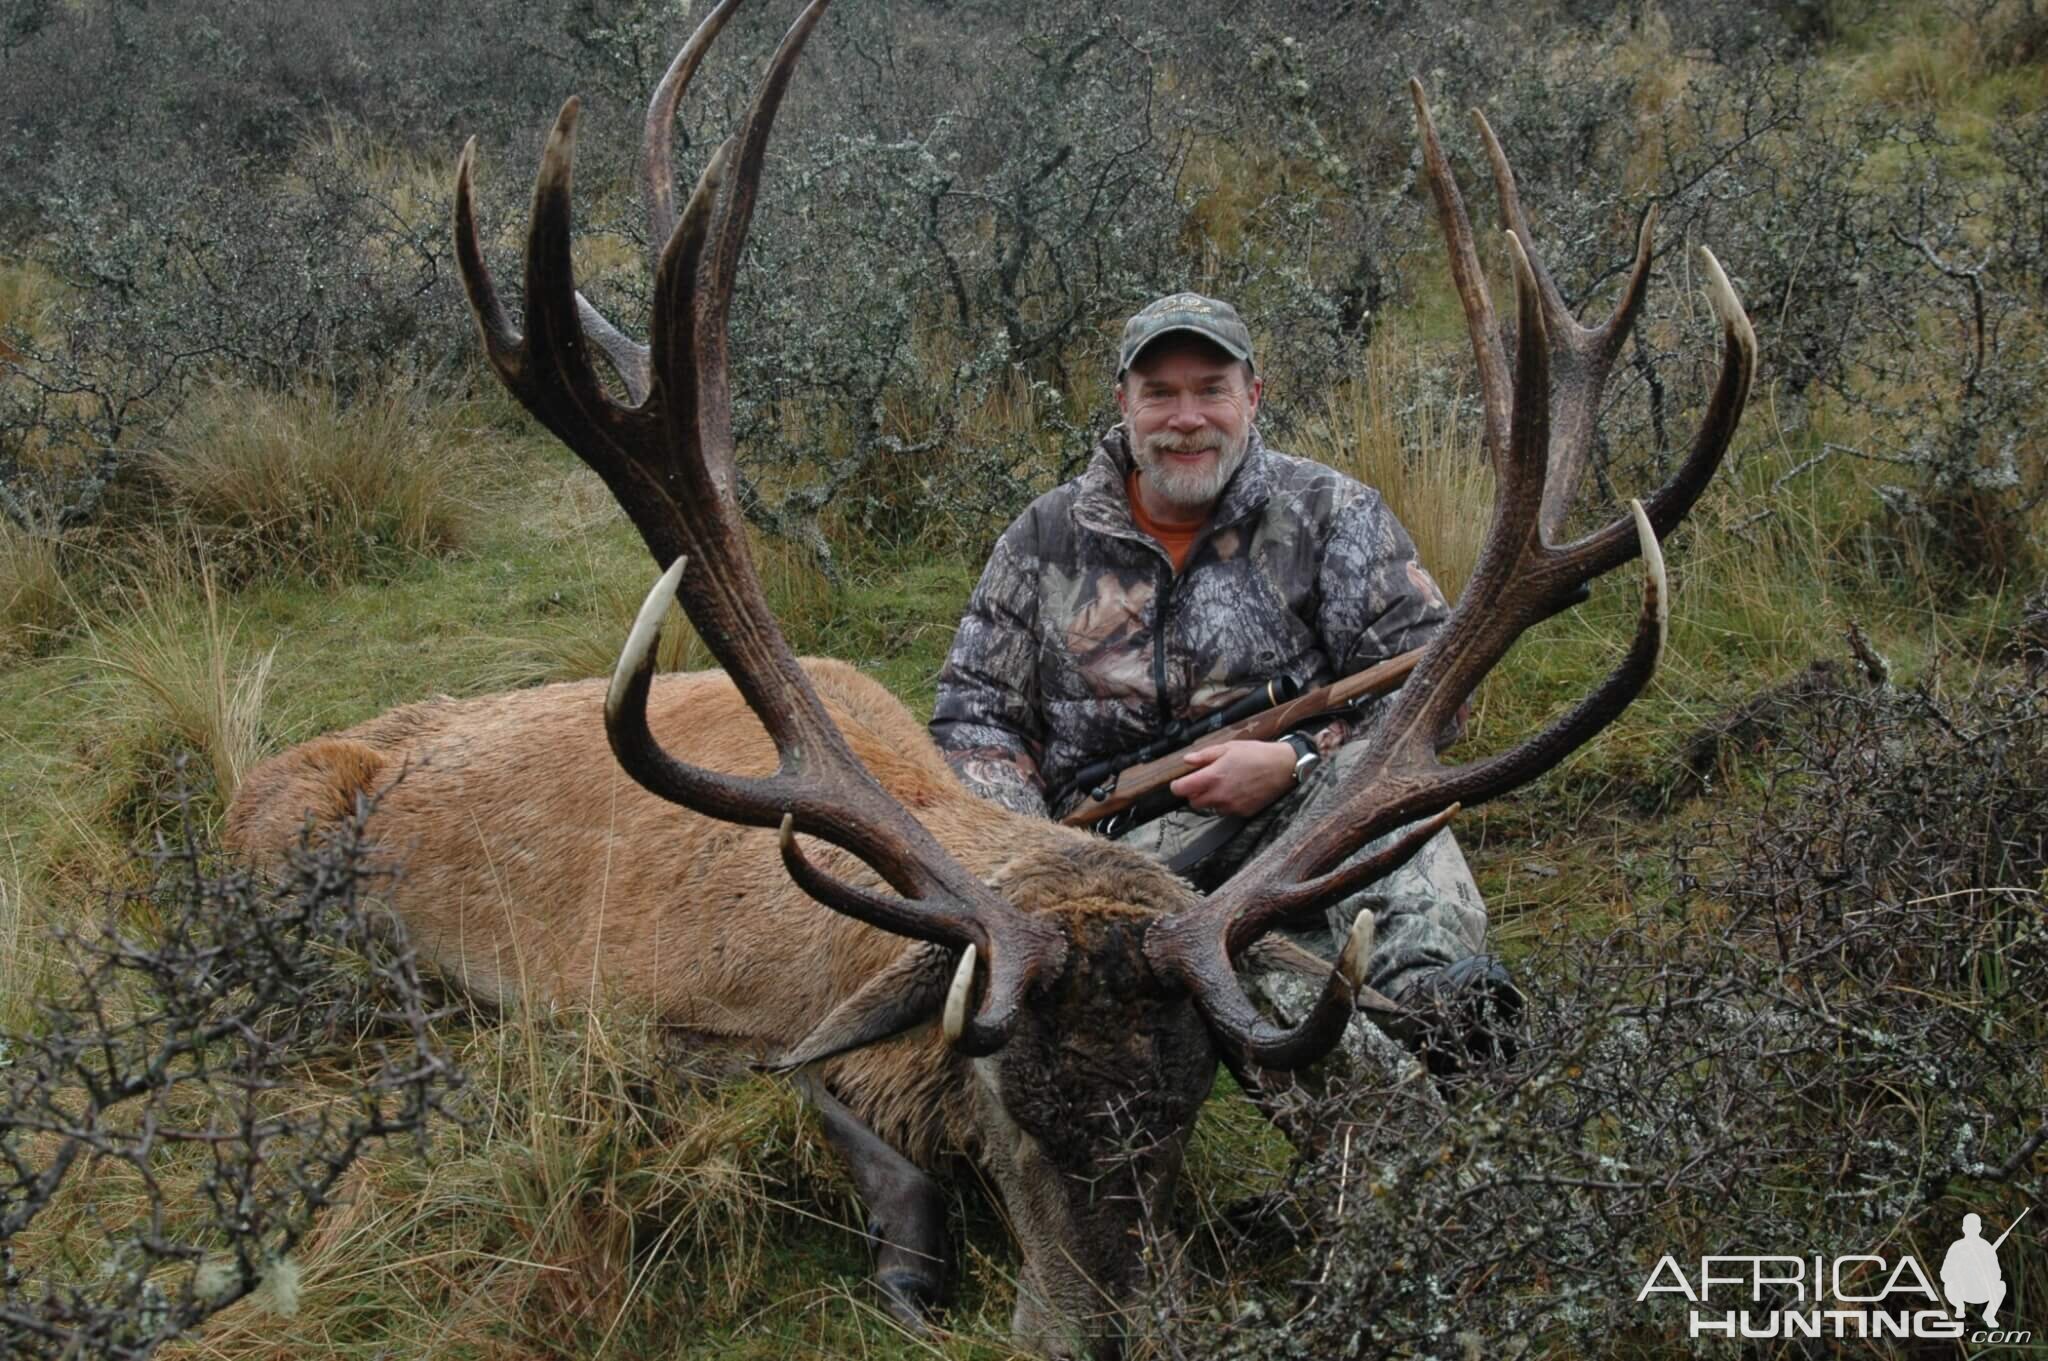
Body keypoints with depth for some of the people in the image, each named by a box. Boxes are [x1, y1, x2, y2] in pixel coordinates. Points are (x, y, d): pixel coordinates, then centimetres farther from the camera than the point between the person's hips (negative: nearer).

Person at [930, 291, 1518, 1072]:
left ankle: (1429, 988, -59)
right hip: (1108, 855, 2)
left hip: (1293, 830, -1)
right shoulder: (1047, 538, 12)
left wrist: (1294, 762, -15)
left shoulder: (1330, 514, 7)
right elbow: (973, 717, 14)